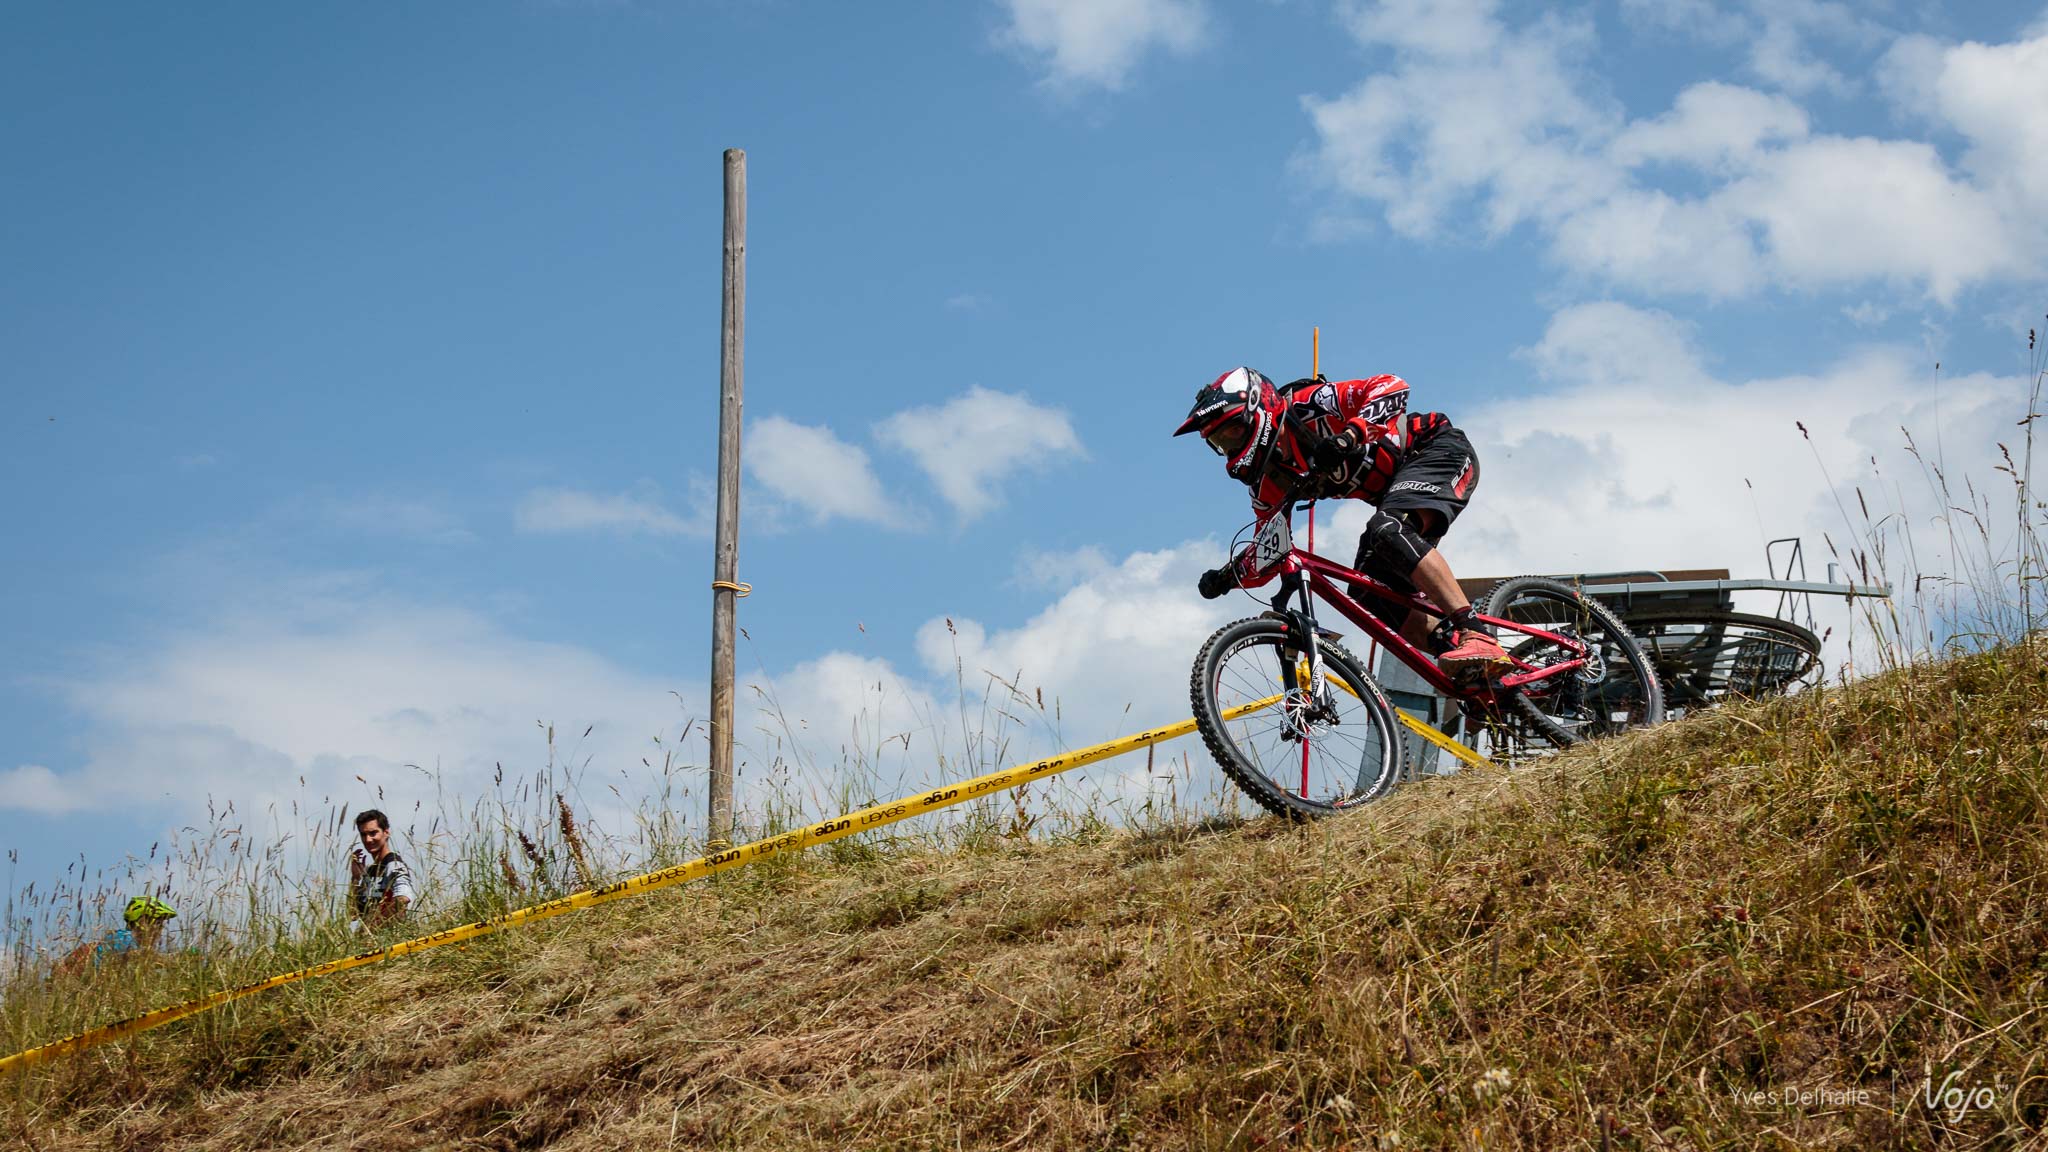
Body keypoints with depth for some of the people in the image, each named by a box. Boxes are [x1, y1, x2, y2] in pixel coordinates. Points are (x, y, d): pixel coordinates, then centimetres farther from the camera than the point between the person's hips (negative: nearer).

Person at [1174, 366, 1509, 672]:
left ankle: (1476, 634, -39)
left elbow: (1392, 387, -28)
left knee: (1387, 530, -34)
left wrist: (1350, 434, -42)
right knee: (1370, 597, -5)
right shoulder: (1269, 482, 1)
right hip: (1396, 487, 9)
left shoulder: (1305, 409, -20)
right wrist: (1227, 575, -8)